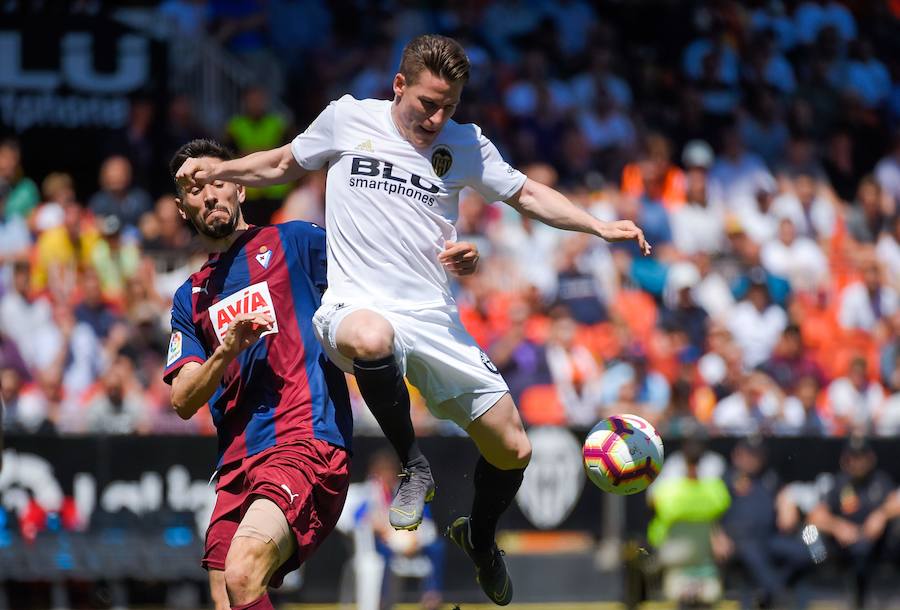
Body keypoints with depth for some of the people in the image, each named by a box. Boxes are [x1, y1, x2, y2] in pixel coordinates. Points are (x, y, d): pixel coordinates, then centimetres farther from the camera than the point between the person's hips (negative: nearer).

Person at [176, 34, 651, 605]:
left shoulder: (465, 145, 9)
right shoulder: (347, 119, 5)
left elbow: (527, 194, 19)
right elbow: (283, 164, 20)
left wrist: (600, 225, 7)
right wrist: (218, 170, 5)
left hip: (436, 319, 3)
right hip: (358, 307, -3)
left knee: (513, 451, -1)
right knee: (370, 339, -44)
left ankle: (481, 537, 35)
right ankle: (413, 464, -17)